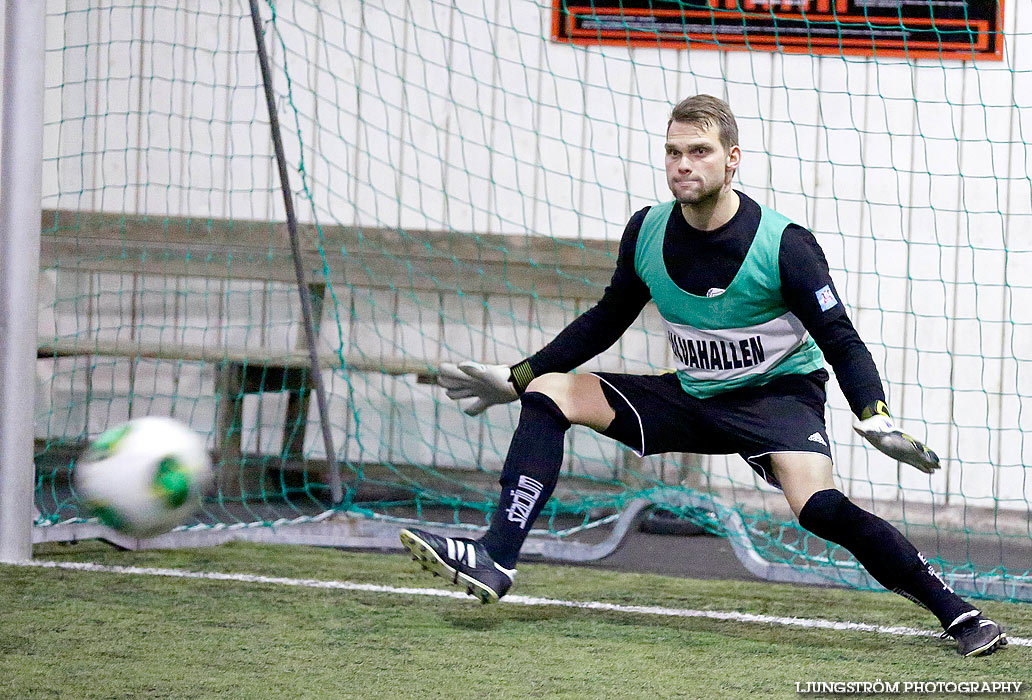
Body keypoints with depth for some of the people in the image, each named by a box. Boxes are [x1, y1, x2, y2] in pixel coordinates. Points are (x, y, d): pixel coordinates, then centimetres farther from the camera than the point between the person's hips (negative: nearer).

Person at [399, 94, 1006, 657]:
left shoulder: (785, 245, -20)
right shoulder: (647, 233, -6)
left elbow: (842, 342, -16)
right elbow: (604, 323, 12)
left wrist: (876, 417, -33)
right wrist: (516, 378, 11)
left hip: (778, 395, -6)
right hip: (692, 397, 6)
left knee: (818, 506, -32)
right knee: (548, 393, -7)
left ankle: (956, 612, -21)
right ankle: (495, 561, -12)